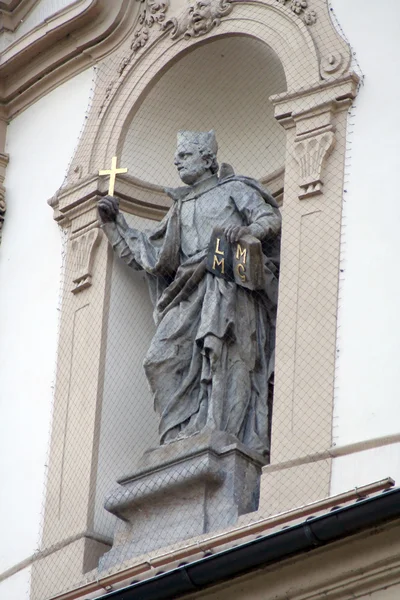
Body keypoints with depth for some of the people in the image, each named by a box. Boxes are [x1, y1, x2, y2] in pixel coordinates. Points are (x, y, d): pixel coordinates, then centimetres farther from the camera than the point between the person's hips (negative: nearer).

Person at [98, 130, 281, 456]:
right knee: (164, 357, -16)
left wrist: (248, 229, -18)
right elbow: (148, 253, 27)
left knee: (221, 350, -24)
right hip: (190, 290, 5)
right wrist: (114, 222, 23)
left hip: (228, 285, -5)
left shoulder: (233, 189, 15)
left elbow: (271, 218, 3)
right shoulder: (180, 207, 30)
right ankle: (182, 433, -24)